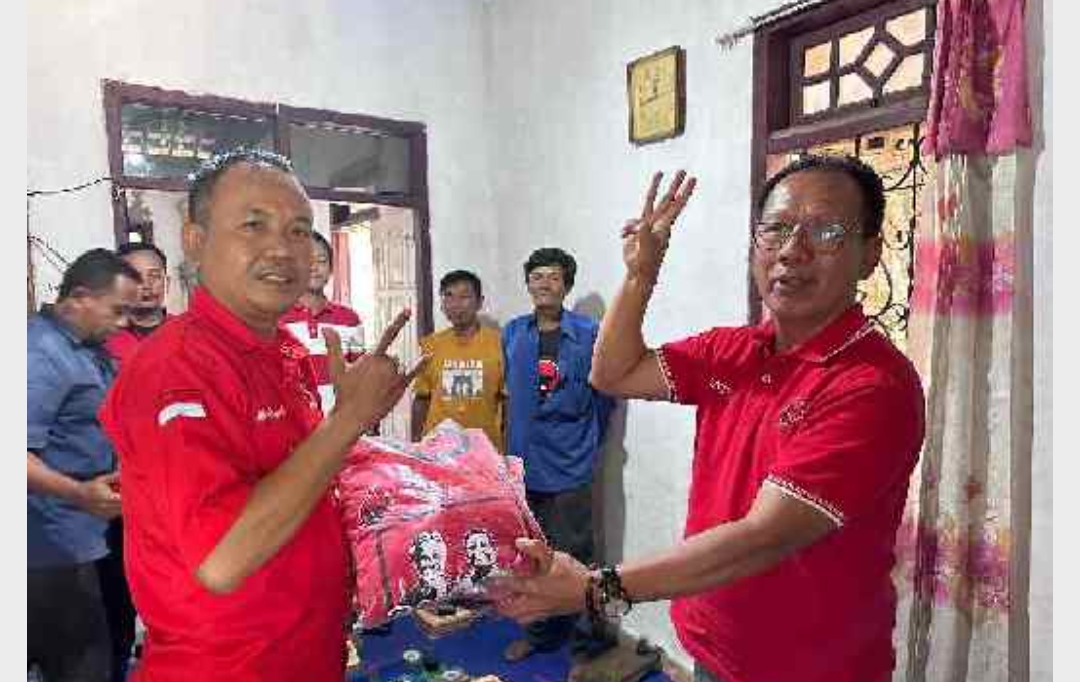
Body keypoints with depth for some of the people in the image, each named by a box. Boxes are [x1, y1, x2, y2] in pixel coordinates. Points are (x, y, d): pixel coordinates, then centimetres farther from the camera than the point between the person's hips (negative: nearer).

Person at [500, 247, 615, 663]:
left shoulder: (588, 334, -9)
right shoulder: (512, 332, 5)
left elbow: (604, 393, -2)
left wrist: (585, 441, 4)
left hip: (569, 467, -5)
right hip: (522, 462, 5)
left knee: (572, 558, 2)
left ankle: (589, 640, 23)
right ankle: (541, 632, 36)